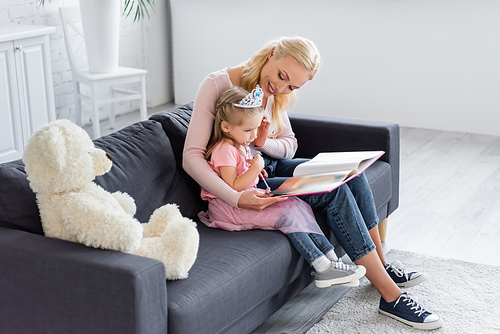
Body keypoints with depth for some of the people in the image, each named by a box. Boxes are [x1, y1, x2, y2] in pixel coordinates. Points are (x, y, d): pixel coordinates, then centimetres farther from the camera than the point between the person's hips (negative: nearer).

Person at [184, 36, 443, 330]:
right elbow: (192, 157, -26)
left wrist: (263, 143, -19)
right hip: (240, 183, -8)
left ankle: (381, 265, 7)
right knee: (335, 191, -21)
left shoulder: (277, 92, 0)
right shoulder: (217, 85, -22)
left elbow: (289, 147, 6)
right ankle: (391, 297, -16)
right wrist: (237, 197, -38)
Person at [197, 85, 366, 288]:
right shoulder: (224, 150, -19)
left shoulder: (239, 144, 13)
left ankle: (331, 258, -14)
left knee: (297, 205, -6)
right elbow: (233, 187, -24)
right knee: (286, 215, -24)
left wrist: (255, 172, 10)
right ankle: (324, 268, -24)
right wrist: (255, 167, -23)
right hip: (228, 206, -10)